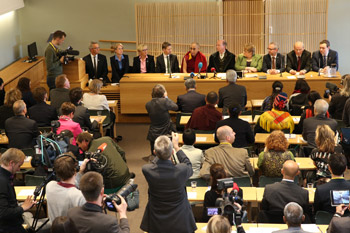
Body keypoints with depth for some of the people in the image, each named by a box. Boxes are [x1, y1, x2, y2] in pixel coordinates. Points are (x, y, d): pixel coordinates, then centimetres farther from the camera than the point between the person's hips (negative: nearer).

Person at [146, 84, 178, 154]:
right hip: (166, 134, -4)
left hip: (153, 135, 4)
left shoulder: (148, 104, -4)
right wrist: (166, 97, 3)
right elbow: (175, 107, -6)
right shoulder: (164, 101, -21)